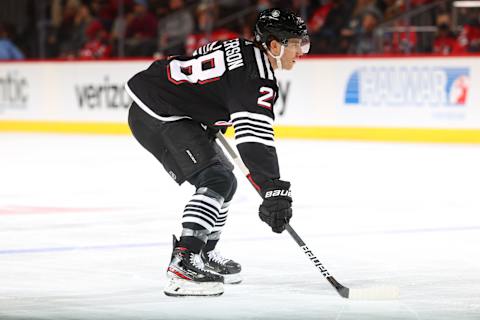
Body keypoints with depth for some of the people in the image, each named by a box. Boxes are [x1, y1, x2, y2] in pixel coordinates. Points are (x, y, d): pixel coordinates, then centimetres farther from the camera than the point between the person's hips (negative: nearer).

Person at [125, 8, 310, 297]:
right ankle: (183, 264, -32)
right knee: (216, 180, -21)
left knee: (225, 182, 19)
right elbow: (255, 139, -30)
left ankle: (205, 254, 33)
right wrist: (275, 191, -33)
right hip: (159, 118, -11)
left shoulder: (240, 49, 10)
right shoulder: (255, 76, -20)